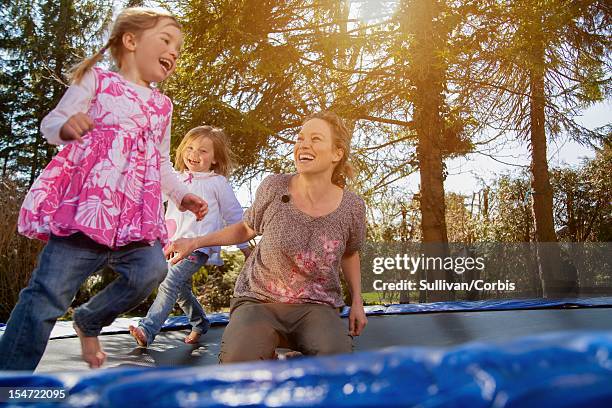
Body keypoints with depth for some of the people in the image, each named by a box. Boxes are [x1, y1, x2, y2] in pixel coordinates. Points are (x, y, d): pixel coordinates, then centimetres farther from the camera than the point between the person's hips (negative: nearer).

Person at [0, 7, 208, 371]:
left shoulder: (162, 105, 24)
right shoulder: (97, 79, 9)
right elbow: (51, 122, 5)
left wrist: (182, 195, 15)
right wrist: (65, 127, -19)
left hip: (135, 213, 5)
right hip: (84, 202, -5)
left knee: (151, 269, -13)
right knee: (50, 291, -10)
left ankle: (89, 321, 15)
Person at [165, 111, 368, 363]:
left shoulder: (351, 207, -6)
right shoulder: (274, 188, -9)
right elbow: (247, 229, 10)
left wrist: (357, 301, 6)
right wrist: (195, 242, 3)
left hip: (314, 306, 1)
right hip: (258, 299, 0)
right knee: (239, 361, -31)